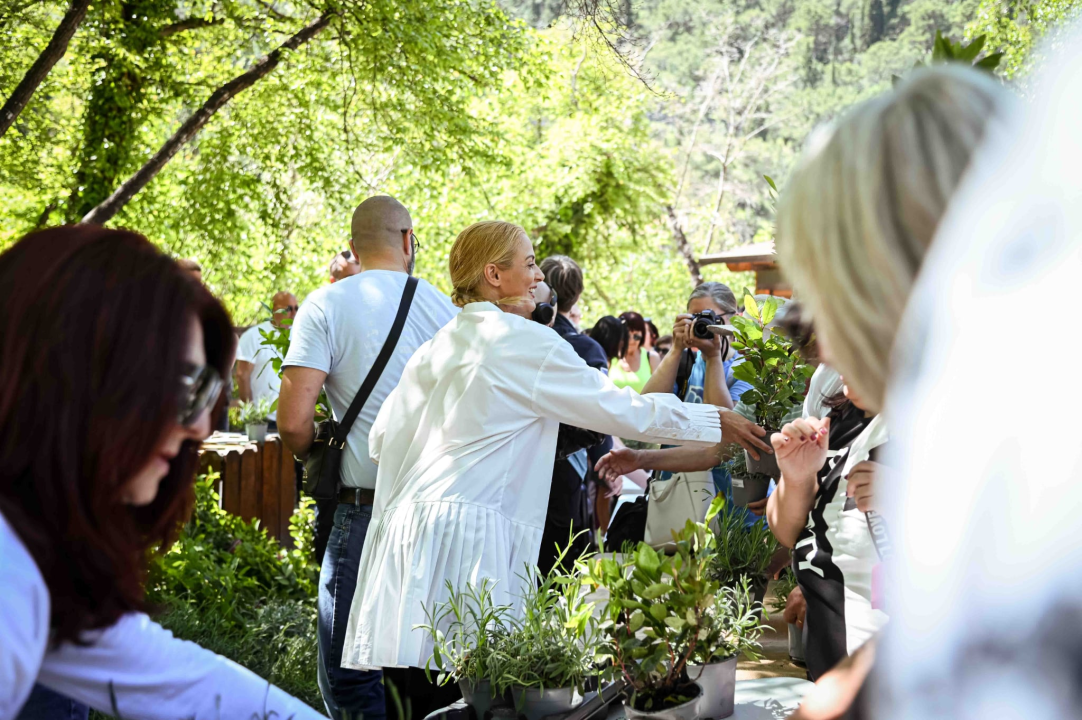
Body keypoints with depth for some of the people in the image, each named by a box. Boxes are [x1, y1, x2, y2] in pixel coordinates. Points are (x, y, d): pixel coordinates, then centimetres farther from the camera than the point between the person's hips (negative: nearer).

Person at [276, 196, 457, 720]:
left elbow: (293, 424, -13)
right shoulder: (445, 308, 4)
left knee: (349, 678, 3)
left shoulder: (327, 306, -6)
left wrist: (317, 457, 7)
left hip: (364, 509, -4)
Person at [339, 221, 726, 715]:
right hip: (467, 535, -8)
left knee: (420, 692, 6)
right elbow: (622, 410, -1)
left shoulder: (438, 344, 18)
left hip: (408, 525, 8)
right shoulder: (526, 341, -4)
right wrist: (718, 421, 9)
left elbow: (383, 438, 19)